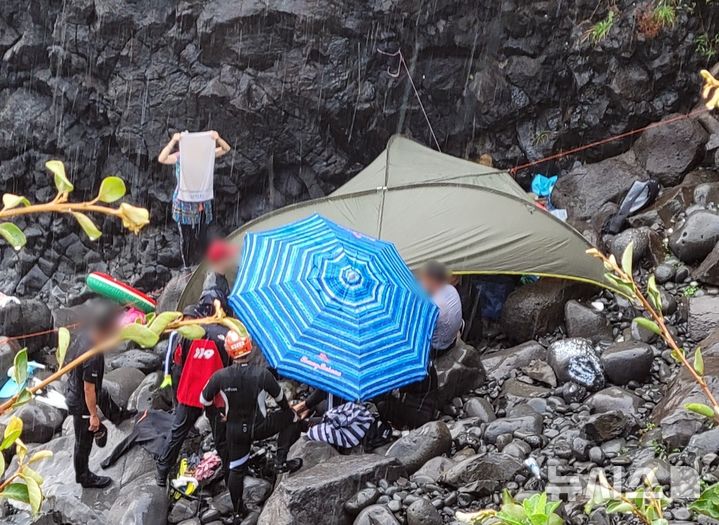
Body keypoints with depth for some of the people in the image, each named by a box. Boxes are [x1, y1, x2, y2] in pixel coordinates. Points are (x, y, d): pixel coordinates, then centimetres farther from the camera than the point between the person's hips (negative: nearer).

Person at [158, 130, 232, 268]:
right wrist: (173, 141, -40)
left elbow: (226, 149, -9)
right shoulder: (179, 157, -12)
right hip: (184, 204, -2)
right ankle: (187, 267, 26)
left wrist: (217, 139, -30)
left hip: (202, 204, 2)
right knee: (186, 239, 10)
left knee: (201, 239, 12)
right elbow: (161, 159, -29)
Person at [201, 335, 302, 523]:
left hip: (234, 430, 3)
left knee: (236, 469, 20)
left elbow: (204, 400, 0)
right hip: (259, 427, -3)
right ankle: (281, 461, 10)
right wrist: (288, 410, 19)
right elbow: (279, 396, -2)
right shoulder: (262, 373, -19)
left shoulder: (219, 377, -15)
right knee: (292, 419, 16)